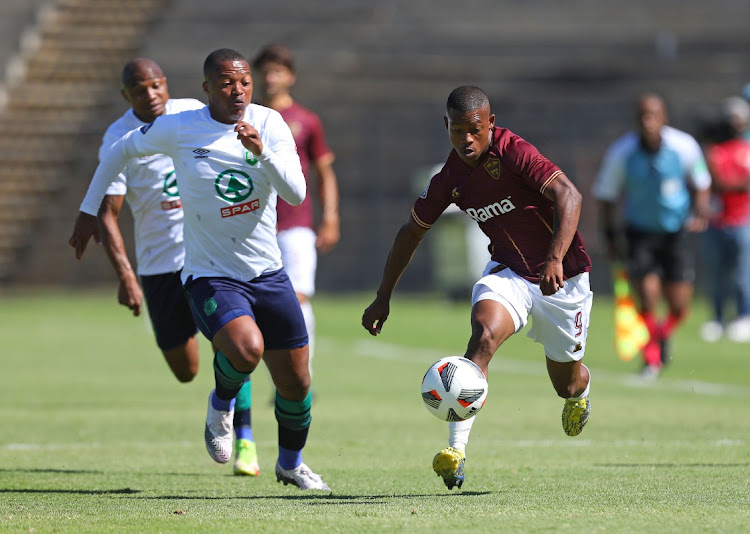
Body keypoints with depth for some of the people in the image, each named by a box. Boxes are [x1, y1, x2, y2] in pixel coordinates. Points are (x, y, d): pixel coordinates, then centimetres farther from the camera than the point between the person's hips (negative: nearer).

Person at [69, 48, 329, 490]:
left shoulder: (269, 124, -5)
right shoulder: (177, 129, -9)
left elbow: (296, 194, -16)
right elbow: (121, 151, 9)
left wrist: (262, 151, -32)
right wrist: (89, 212, 11)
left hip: (267, 272, 3)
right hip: (210, 275, -3)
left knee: (296, 383, 7)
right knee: (246, 348, -32)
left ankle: (291, 463, 36)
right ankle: (221, 404, 3)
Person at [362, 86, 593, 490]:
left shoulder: (513, 152, -22)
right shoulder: (449, 179, -4)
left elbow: (568, 196, -33)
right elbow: (412, 231, 10)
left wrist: (555, 259, -46)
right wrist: (383, 297, 11)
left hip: (562, 277, -3)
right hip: (508, 271, 3)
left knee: (566, 384, 10)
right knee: (483, 335, -30)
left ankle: (581, 390, 52)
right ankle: (456, 449, -37)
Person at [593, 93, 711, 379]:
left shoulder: (684, 146, -13)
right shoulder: (621, 153, -14)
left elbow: (700, 183, 5)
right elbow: (606, 195, 0)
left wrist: (700, 213, -11)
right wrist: (610, 235, -3)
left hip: (677, 231, 1)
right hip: (640, 233, -1)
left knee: (679, 306, -2)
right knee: (647, 296, -14)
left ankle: (664, 334, 35)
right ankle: (651, 357, 10)